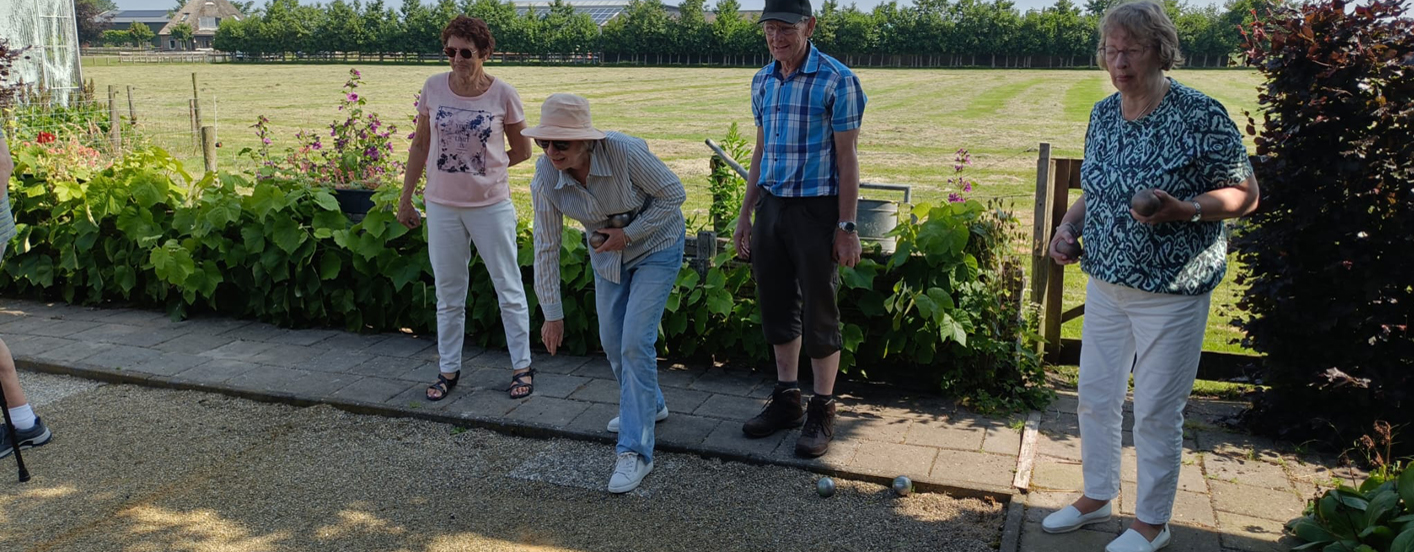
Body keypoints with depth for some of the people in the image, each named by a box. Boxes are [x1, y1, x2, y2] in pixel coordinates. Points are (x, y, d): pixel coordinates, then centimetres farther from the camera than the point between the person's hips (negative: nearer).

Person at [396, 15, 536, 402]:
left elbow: (522, 150, 3)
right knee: (448, 293, 13)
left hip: (491, 205, -2)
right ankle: (449, 370, 26)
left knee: (509, 288, 8)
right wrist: (405, 200, 7)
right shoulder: (433, 88, -3)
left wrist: (485, 167, 0)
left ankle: (522, 367, 20)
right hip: (442, 206, 3)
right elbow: (420, 145, 6)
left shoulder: (503, 94, -10)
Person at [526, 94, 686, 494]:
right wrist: (552, 313, -7)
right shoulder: (546, 177, -20)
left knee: (635, 342, -13)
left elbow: (674, 194, -19)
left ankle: (635, 451, -7)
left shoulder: (625, 152, -33)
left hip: (656, 247, -5)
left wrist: (629, 234, -24)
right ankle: (649, 404, 41)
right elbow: (546, 246, -11)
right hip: (607, 254, 5)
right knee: (611, 340, 13)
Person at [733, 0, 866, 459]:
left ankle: (822, 412, 14)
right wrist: (746, 214, 15)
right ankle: (787, 399, 27)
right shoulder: (762, 81, 9)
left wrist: (846, 227, -14)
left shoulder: (837, 81, -9)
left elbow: (846, 157, -10)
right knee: (777, 308, 12)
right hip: (772, 206, 6)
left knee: (819, 314, 1)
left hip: (816, 209, -6)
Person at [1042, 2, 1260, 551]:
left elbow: (1245, 194, -10)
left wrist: (1181, 210, -26)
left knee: (1156, 411, 5)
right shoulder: (1103, 114, 4)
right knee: (1095, 396, 15)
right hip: (1106, 283, 6)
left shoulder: (1200, 114, -15)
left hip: (1170, 292, -6)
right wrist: (1069, 224, -1)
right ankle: (1097, 496, 37)